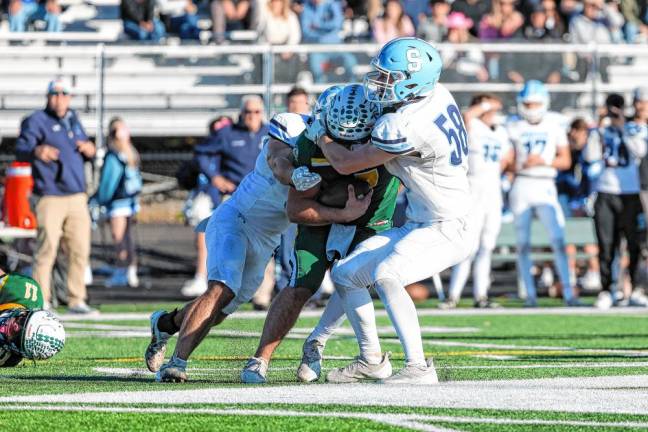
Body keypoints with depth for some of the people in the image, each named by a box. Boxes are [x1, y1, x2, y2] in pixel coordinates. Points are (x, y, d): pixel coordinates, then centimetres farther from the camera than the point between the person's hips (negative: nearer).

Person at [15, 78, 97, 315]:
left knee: (80, 250, 7)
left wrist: (90, 150, 2)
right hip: (50, 197, -6)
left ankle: (76, 301, 16)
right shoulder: (36, 121, -4)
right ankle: (41, 302, -3)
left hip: (77, 198, 6)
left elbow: (85, 152, 28)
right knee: (46, 249, -9)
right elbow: (21, 150, -18)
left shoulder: (73, 120, 18)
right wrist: (36, 151, -41)